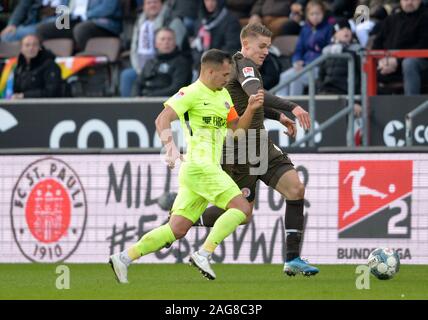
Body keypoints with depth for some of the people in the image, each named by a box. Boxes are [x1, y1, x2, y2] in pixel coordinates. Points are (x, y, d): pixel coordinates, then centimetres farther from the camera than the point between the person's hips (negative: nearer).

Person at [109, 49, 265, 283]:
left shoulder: (223, 95, 20)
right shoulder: (192, 93, -7)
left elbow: (237, 128, 21)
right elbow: (162, 119, -15)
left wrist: (251, 109, 4)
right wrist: (170, 145, -30)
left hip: (209, 168, 9)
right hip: (199, 166, -9)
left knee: (177, 229, 5)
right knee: (241, 207, -16)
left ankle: (124, 258, 5)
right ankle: (203, 255, -17)